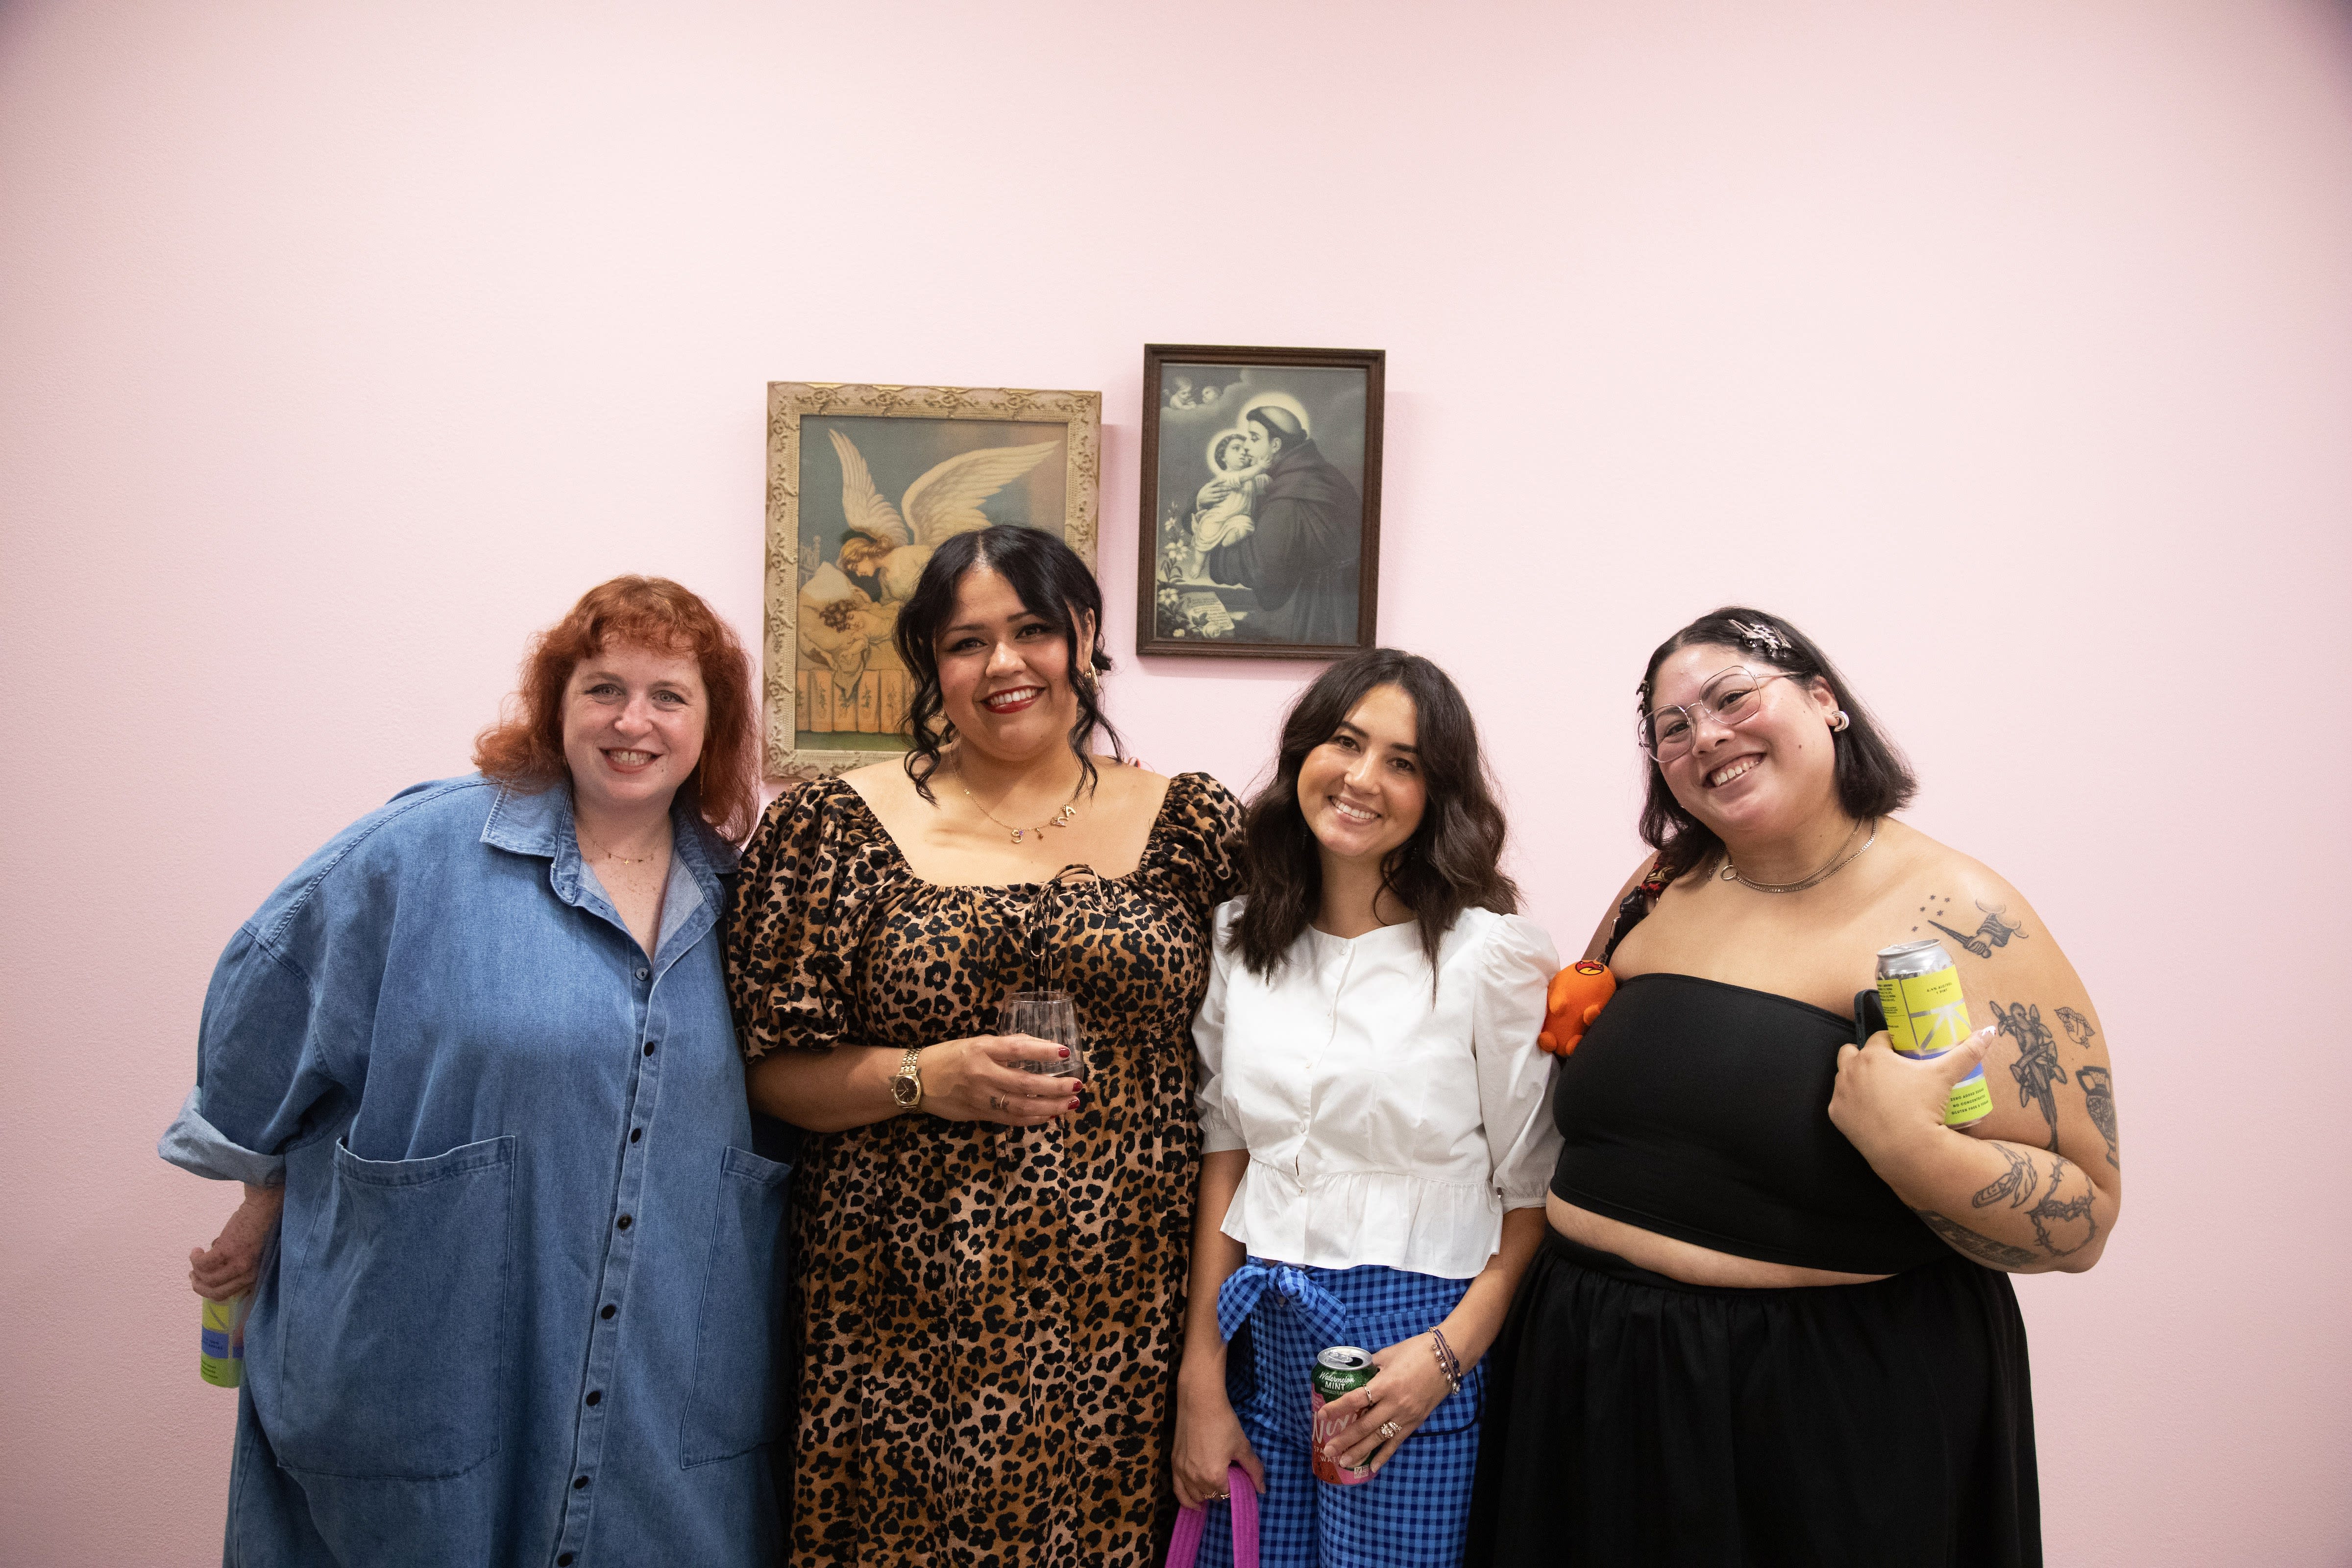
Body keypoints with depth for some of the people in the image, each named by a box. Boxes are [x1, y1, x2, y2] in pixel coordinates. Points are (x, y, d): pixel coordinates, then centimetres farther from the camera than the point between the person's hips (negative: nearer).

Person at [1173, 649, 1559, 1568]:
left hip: (1418, 1333, -4)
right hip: (1263, 1333, 4)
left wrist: (1446, 1354, -17)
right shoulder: (1242, 940, 4)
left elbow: (1535, 1197, -6)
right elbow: (1225, 1151, 5)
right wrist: (1200, 1379, 3)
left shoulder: (1492, 956, -10)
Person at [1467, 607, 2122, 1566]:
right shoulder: (1664, 889, 4)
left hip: (1840, 1413, -4)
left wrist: (1909, 1148, -27)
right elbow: (1577, 1062, 21)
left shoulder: (1961, 919, -10)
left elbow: (2083, 1223, -12)